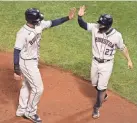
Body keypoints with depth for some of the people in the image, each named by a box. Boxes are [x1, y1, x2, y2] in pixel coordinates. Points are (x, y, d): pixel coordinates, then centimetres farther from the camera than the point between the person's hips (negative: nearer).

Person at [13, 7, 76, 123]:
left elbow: (52, 23, 2)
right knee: (38, 88, 0)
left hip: (33, 61, 8)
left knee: (27, 86, 21)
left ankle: (22, 110, 38)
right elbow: (17, 52, -24)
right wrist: (16, 71, -23)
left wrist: (68, 18, -9)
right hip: (27, 63, -8)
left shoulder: (39, 25, -8)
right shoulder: (23, 33, -28)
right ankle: (30, 112, 20)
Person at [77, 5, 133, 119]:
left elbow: (122, 47, -3)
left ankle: (97, 108, 23)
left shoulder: (117, 35, -18)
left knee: (101, 87, 2)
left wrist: (129, 60, 1)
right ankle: (103, 96, 54)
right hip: (95, 62, 4)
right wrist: (80, 16, -36)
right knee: (95, 84, 22)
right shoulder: (95, 28, -13)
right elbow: (82, 24, -15)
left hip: (107, 64, -4)